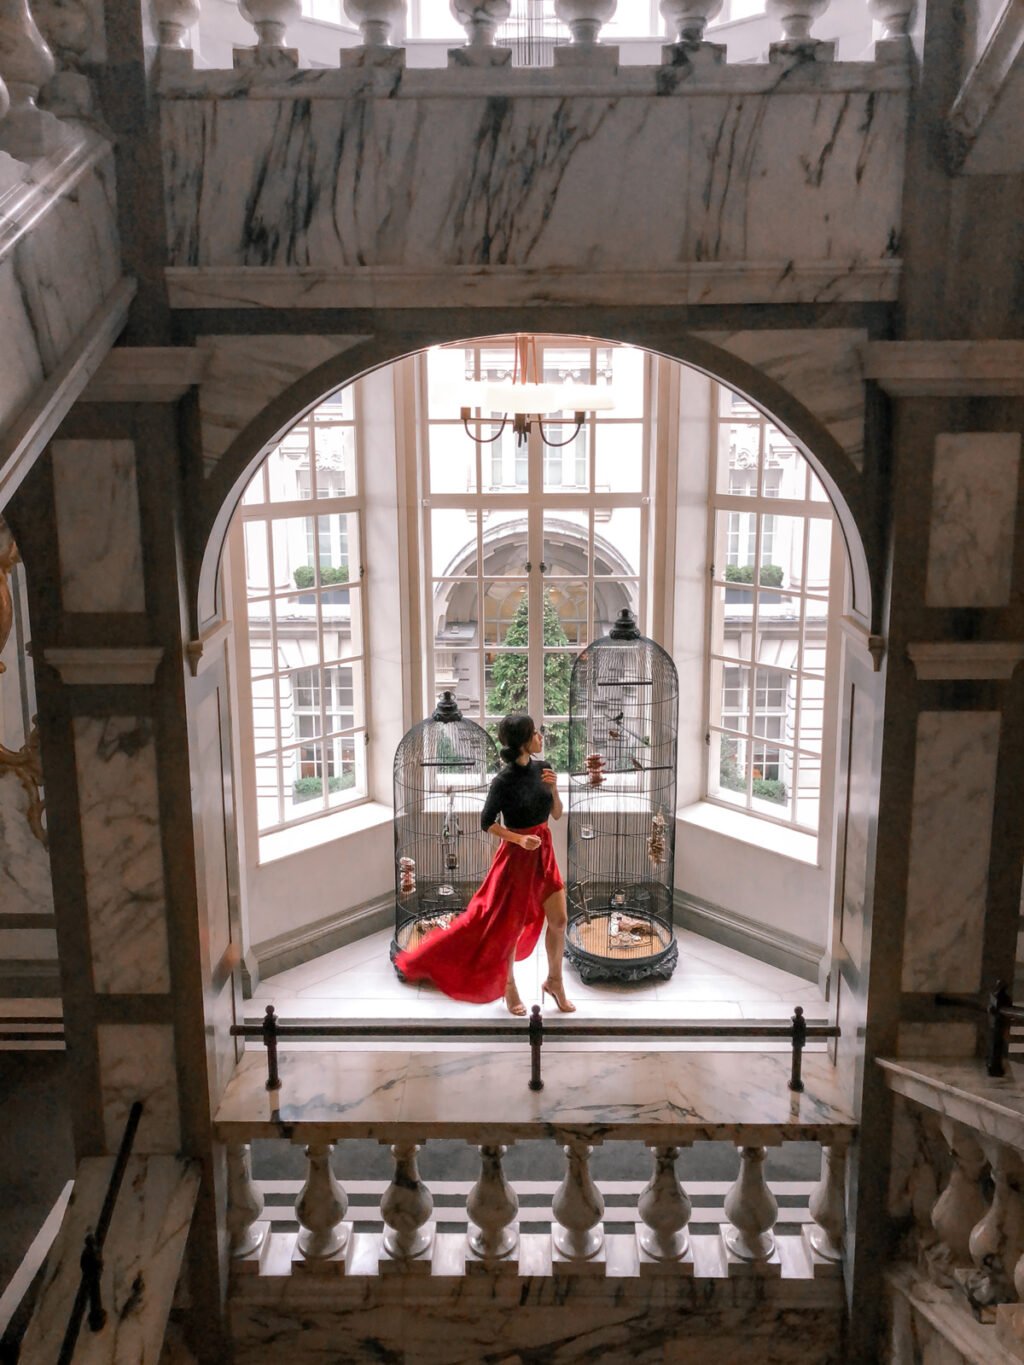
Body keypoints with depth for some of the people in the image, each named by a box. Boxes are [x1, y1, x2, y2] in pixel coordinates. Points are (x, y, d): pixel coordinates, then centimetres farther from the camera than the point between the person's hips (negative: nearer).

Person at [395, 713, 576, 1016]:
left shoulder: (542, 768, -1)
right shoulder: (504, 781, -19)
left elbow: (557, 814, 4)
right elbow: (487, 822, -12)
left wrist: (553, 789, -13)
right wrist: (520, 839, -22)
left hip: (544, 852, 6)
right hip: (516, 855, -6)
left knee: (558, 920, 10)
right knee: (509, 926, 9)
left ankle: (554, 981, 30)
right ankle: (508, 986, 31)